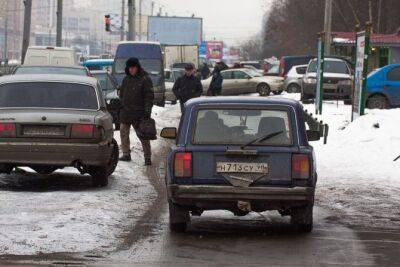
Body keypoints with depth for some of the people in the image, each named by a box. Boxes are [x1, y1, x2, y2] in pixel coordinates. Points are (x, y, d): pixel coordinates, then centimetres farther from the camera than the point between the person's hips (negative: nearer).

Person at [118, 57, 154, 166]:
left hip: (139, 113, -7)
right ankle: (126, 154, 21)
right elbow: (121, 93, 22)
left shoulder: (145, 79, -8)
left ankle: (147, 157, -5)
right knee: (124, 133, 11)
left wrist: (147, 111, -18)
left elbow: (149, 96, -11)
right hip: (125, 112, 7)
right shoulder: (126, 79, 11)